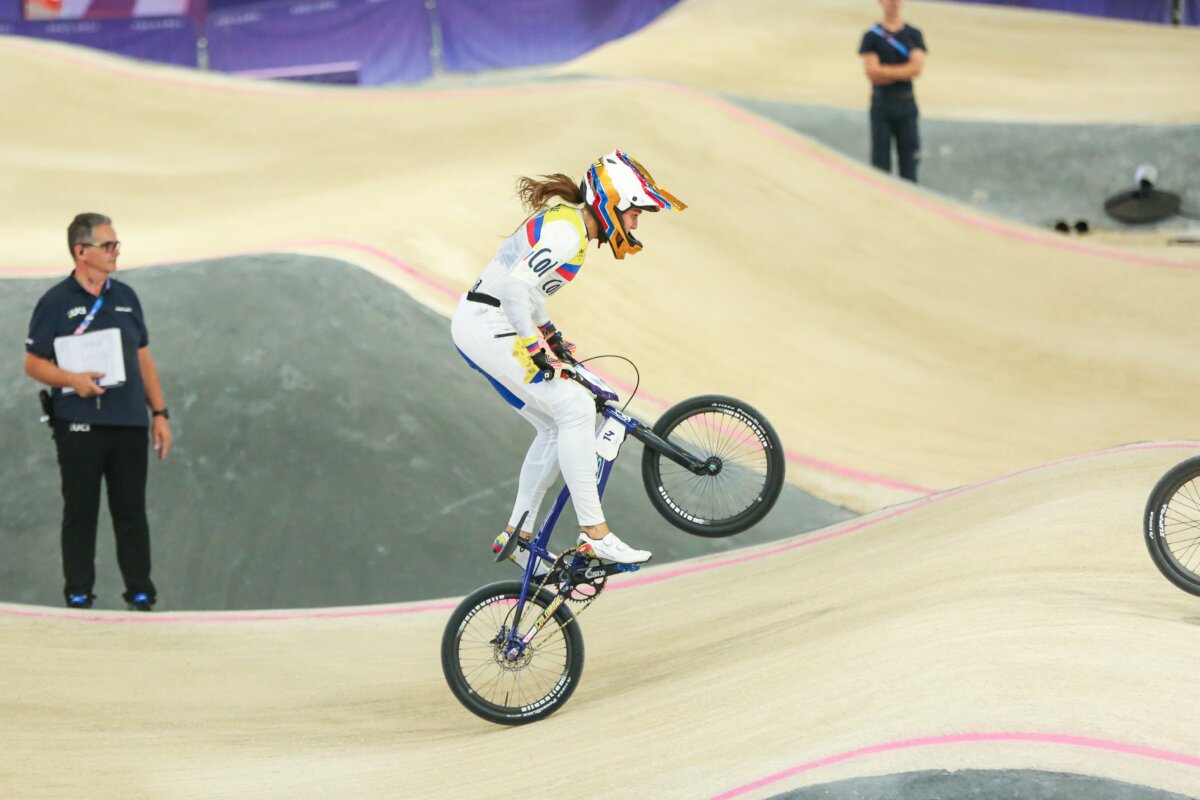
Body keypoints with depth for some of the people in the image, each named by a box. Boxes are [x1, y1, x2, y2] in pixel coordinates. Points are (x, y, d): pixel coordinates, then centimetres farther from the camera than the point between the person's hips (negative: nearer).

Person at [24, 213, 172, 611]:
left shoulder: (125, 297, 11)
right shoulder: (56, 302, -3)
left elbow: (143, 358, 16)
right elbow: (33, 363, -3)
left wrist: (159, 413, 10)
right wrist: (71, 379, -20)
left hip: (130, 425, 4)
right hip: (80, 425, -4)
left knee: (131, 511, 6)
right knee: (80, 512, 2)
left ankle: (140, 592, 10)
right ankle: (78, 593, 9)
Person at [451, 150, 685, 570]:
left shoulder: (563, 219, 14)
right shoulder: (566, 231, -18)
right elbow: (517, 285, -30)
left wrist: (549, 333, 31)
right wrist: (533, 347, -26)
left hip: (481, 326, 11)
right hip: (486, 326, -11)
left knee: (557, 427, 10)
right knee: (574, 406, -17)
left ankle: (518, 535, 17)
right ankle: (594, 532, -18)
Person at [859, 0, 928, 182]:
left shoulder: (914, 35, 5)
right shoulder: (872, 37, 0)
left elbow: (916, 68, -9)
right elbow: (872, 73, -9)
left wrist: (885, 71, -11)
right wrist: (902, 72, -10)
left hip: (906, 103, 1)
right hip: (881, 103, -1)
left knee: (909, 157, 3)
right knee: (880, 160, 1)